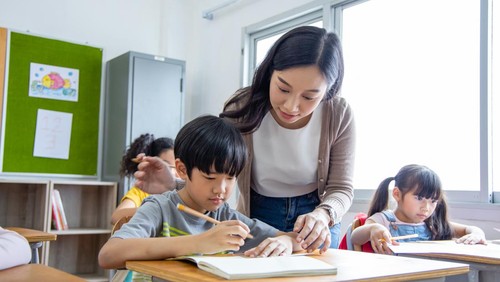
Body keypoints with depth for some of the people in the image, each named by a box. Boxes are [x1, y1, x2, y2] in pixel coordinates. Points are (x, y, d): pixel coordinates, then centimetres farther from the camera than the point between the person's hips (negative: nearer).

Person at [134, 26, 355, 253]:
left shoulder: (339, 115, -18)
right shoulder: (242, 109, -20)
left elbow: (341, 189, -12)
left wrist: (322, 216, -35)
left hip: (317, 219, 0)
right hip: (256, 218, 0)